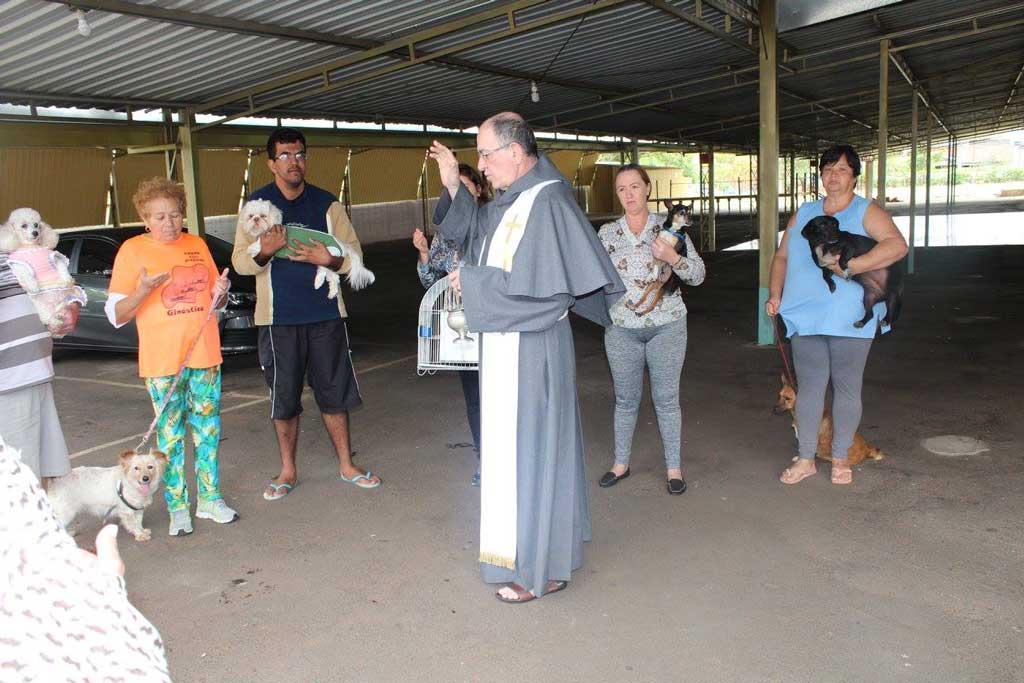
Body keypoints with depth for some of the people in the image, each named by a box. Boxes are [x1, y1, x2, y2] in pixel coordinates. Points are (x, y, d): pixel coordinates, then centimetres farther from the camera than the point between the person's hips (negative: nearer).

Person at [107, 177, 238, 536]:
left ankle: (210, 499, 21)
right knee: (170, 434, 3)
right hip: (161, 361, -4)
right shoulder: (132, 250, -3)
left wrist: (221, 291, -4)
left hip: (204, 355, 4)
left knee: (208, 429, 10)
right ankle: (177, 508, 13)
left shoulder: (197, 244, 9)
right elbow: (115, 315, -4)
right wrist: (144, 289, -21)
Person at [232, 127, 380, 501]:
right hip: (278, 318, -1)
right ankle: (288, 471, 23)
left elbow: (354, 253, 5)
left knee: (334, 392, 7)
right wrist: (264, 252, -22)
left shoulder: (327, 203, 5)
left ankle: (346, 465, 22)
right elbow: (240, 261, 0)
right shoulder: (257, 204, 2)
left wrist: (329, 259, -16)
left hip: (325, 314, 1)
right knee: (284, 396, 7)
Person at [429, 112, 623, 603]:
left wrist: (473, 282, -15)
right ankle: (544, 546, 36)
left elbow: (538, 285, -25)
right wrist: (452, 185, 8)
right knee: (515, 443, 18)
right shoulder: (512, 198, 9)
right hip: (508, 343, 10)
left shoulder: (546, 204, -20)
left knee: (529, 446, 0)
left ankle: (541, 569, 16)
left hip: (528, 348, -10)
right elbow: (473, 232, 22)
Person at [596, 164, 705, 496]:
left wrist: (673, 257, -20)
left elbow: (698, 275, -4)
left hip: (666, 326, -2)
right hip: (621, 329, 2)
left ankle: (673, 467, 18)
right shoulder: (607, 232, 4)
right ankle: (621, 463, 27)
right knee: (625, 400, 12)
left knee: (666, 399, 5)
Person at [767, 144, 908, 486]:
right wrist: (775, 294, 5)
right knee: (809, 387, 7)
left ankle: (840, 457, 20)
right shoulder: (804, 213, 15)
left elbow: (897, 245, -16)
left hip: (849, 319, -3)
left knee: (846, 388, 5)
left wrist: (850, 266, -24)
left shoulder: (867, 212, 1)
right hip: (805, 316, 3)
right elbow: (781, 256, 19)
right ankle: (806, 459, 16)